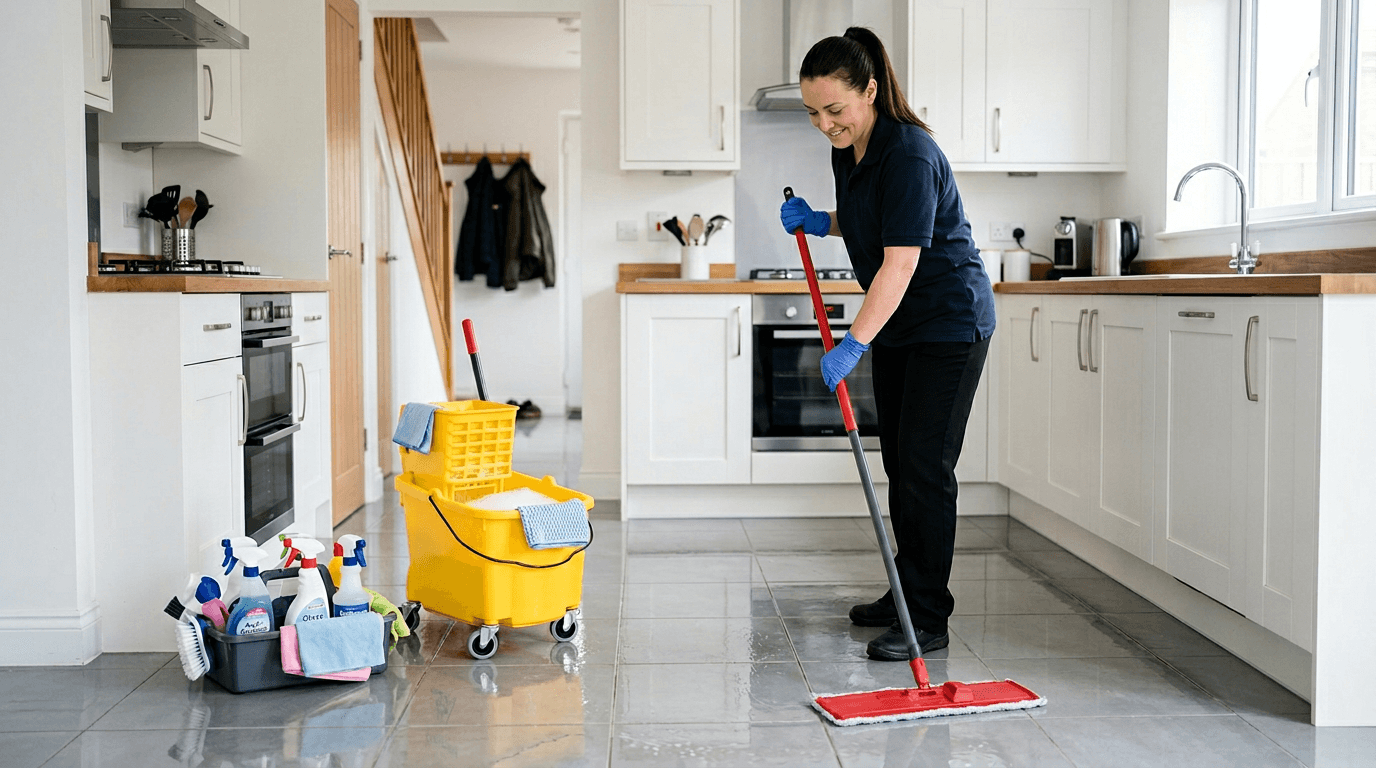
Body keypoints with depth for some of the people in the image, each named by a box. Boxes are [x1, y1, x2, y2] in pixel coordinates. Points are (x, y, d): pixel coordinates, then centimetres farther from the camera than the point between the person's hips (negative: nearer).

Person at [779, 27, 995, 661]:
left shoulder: (909, 155, -25)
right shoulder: (846, 151, 3)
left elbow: (901, 262, -30)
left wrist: (853, 344, -32)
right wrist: (820, 223, 3)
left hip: (949, 324, -9)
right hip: (898, 325, 9)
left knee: (926, 467, -9)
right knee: (898, 463, 12)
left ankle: (928, 620, -3)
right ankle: (907, 592, 24)